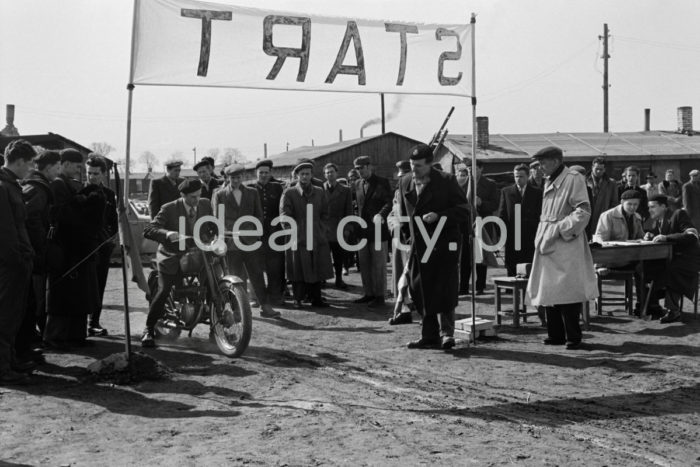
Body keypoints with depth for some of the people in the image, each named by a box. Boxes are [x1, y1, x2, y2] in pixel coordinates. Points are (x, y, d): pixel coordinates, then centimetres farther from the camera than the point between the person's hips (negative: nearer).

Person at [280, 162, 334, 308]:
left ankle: (316, 298, 14)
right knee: (298, 271, -1)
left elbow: (325, 214, 17)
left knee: (317, 269, 5)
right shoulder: (289, 193, -1)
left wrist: (320, 228, 5)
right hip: (298, 239, -4)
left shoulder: (319, 192, 11)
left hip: (317, 239, 4)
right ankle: (297, 299, 9)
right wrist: (294, 232, -9)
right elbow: (284, 216, -4)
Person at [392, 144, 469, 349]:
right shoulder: (405, 182, 8)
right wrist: (406, 232, 11)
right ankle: (429, 336, 16)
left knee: (444, 291, -8)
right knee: (421, 292, 7)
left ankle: (446, 333, 1)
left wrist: (438, 216, -19)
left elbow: (463, 210, -8)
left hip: (444, 244, -5)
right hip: (419, 245, 5)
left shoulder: (446, 181, -7)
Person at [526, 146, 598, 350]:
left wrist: (561, 228, -17)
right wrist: (542, 237, 12)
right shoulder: (549, 183, 17)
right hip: (547, 243, 8)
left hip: (566, 243, -8)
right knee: (548, 292, 8)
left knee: (567, 292, -7)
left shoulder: (574, 179, -9)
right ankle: (555, 335, 17)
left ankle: (573, 337, 2)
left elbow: (583, 211, -15)